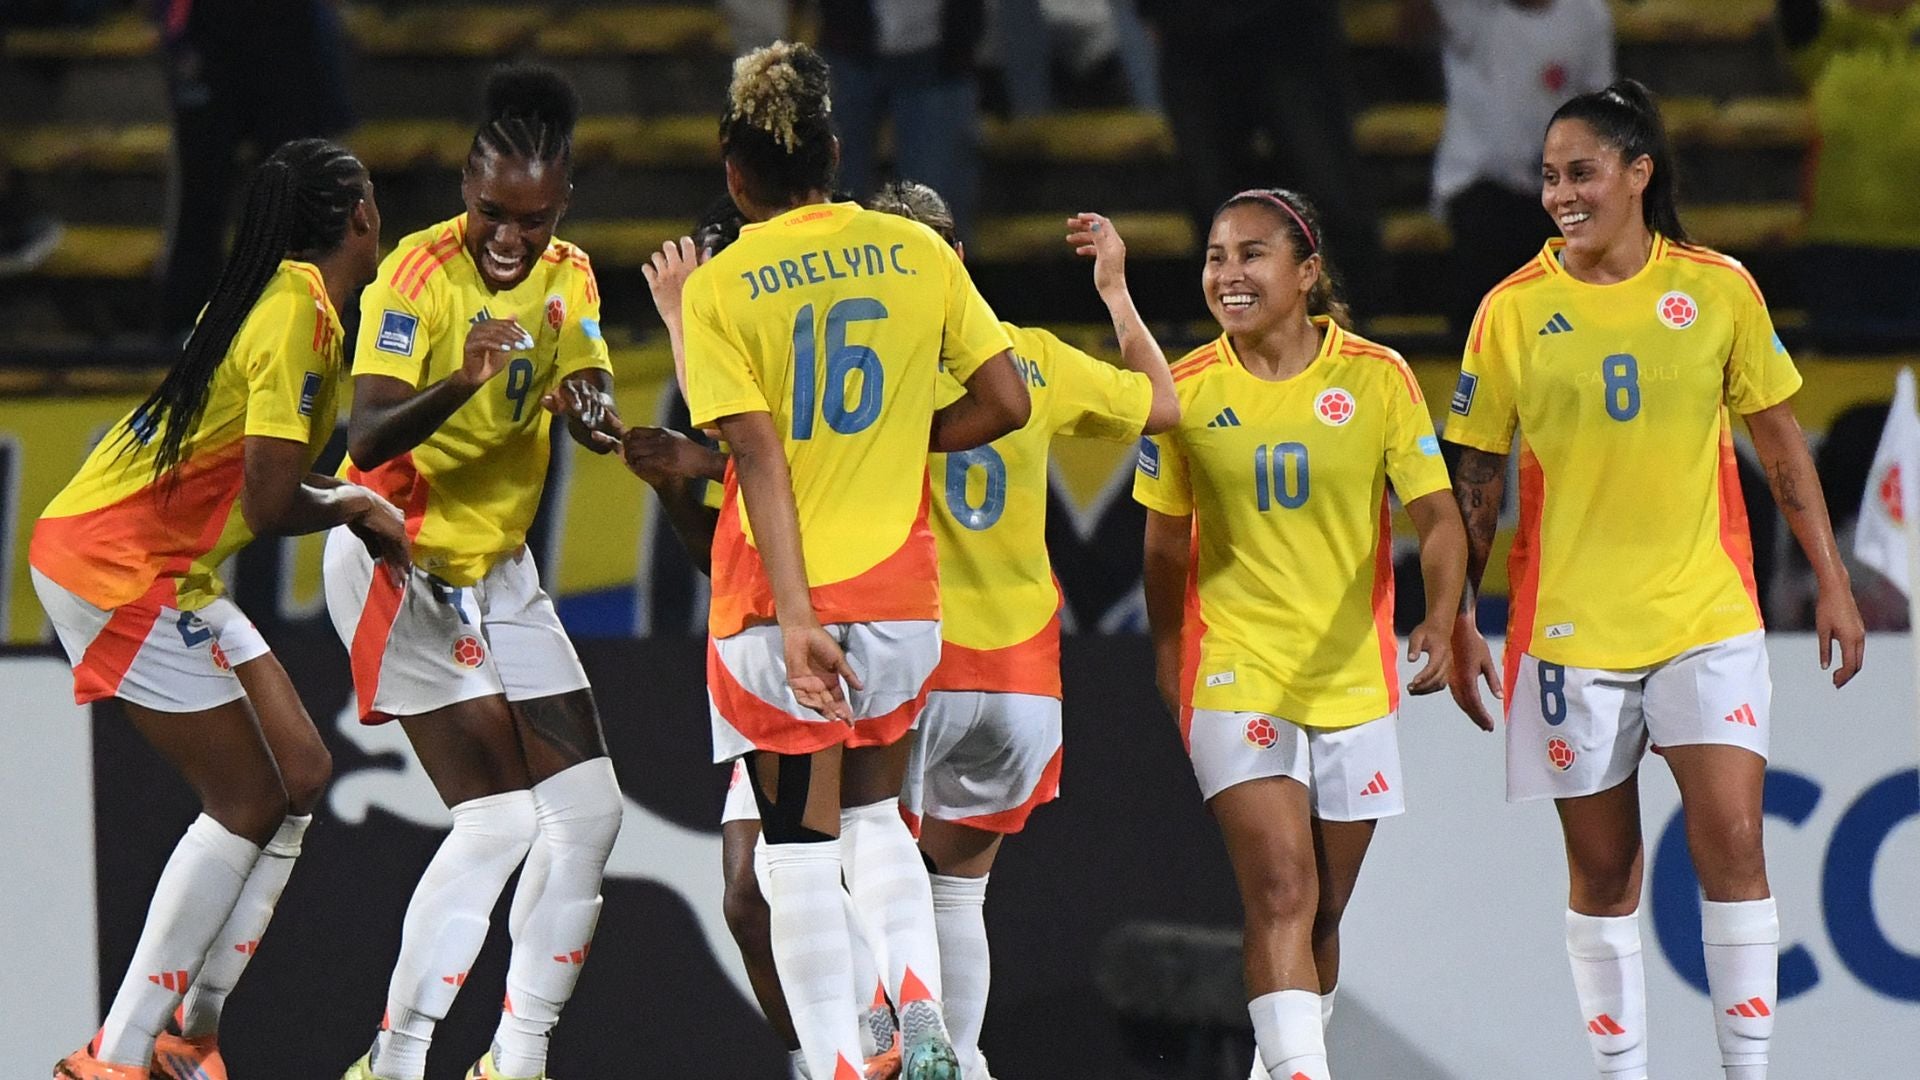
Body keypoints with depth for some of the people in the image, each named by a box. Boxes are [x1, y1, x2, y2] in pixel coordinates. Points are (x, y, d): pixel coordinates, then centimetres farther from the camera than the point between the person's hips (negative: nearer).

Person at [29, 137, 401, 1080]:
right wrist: (355, 508, -5)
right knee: (249, 802, -6)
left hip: (172, 571, 10)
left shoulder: (276, 298, 10)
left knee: (299, 778, 9)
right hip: (114, 566, -10)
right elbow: (271, 505, -24)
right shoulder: (298, 313, -19)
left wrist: (352, 507, 2)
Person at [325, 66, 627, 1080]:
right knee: (499, 817, -17)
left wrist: (591, 410, -34)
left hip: (500, 570, 8)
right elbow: (367, 439, -29)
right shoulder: (419, 273, -19)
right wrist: (461, 382, -48)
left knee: (586, 805, 4)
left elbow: (596, 415, -9)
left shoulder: (567, 277, 2)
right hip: (401, 567, -8)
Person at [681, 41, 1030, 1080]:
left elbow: (761, 456, -14)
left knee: (801, 850, 3)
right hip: (900, 589, 3)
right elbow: (1006, 403, 2)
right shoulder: (917, 252, 1)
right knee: (874, 816, 22)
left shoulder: (720, 289, -7)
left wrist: (795, 616, -20)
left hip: (776, 600, -3)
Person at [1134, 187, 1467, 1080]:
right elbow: (1166, 543, 10)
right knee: (1281, 895, -18)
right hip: (1235, 679, -1)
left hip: (1353, 681, 1)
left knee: (1322, 914, 11)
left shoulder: (1376, 378, -4)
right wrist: (1167, 655, 12)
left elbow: (1436, 516, -3)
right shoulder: (1187, 392, -2)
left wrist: (1440, 620, -19)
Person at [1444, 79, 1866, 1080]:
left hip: (1705, 617, 0)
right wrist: (1459, 619, 2)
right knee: (1602, 869, 5)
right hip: (1569, 624, 0)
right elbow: (1476, 480, 5)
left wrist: (1832, 582, 6)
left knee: (1732, 841, -11)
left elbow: (1780, 442, 8)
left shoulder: (1716, 288, 0)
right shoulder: (1513, 311, -1)